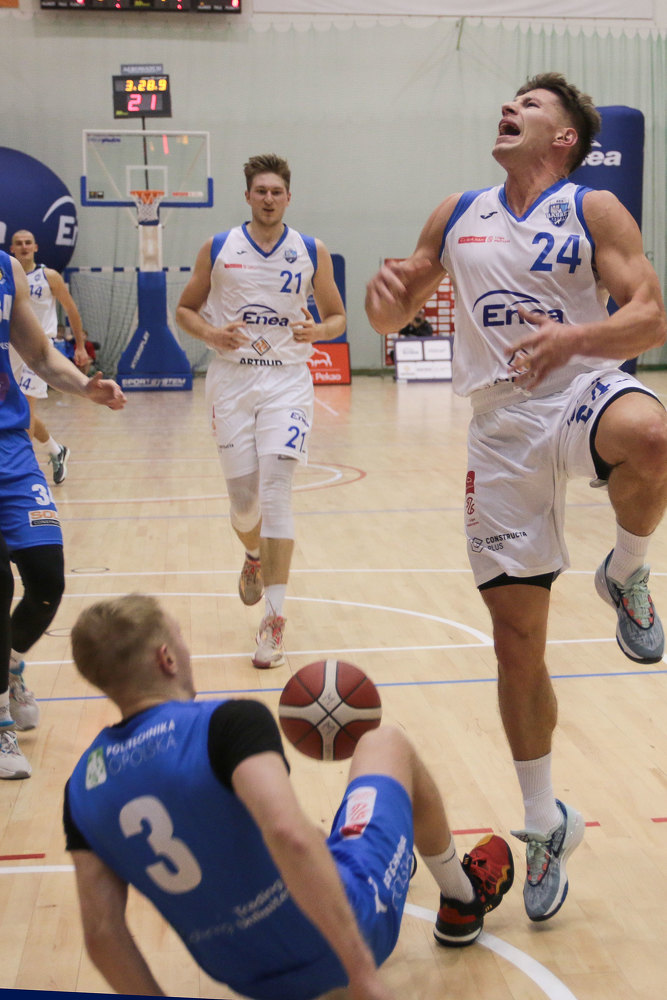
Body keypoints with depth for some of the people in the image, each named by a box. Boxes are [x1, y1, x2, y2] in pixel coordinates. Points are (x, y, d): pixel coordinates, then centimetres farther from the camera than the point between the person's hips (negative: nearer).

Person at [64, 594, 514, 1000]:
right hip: (353, 928, -5)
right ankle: (464, 898, 42)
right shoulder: (227, 722, -24)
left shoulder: (82, 787, -6)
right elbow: (288, 834, -39)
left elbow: (102, 933, -8)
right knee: (386, 742, 19)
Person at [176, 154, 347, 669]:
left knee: (276, 488, -14)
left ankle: (274, 618, -12)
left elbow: (337, 316, 11)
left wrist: (318, 330, -12)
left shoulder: (312, 252, 3)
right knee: (243, 495, 2)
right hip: (232, 379, 1)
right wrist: (210, 333, -10)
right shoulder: (217, 249, 3)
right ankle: (254, 556, 40)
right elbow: (185, 308, 11)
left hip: (287, 380, -1)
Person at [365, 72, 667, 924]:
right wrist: (386, 293, -7)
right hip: (503, 424, 3)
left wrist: (575, 338, -27)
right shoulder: (457, 215, 13)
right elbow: (394, 317, 17)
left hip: (584, 392, -3)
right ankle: (545, 823, 21)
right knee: (516, 636, 3)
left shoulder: (593, 211, 1)